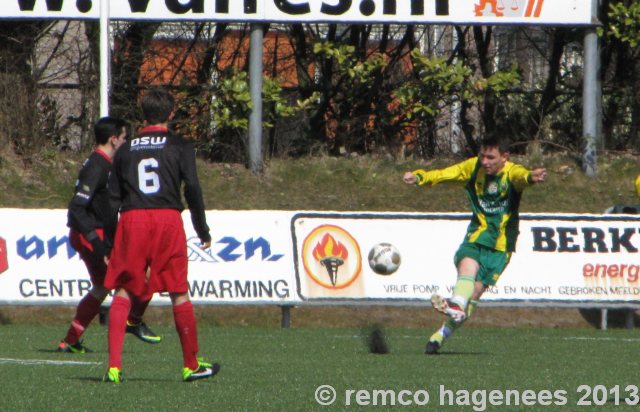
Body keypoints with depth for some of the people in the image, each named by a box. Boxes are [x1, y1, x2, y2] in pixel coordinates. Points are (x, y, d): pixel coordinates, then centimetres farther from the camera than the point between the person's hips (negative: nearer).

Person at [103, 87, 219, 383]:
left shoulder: (126, 149, 14)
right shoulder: (179, 146, 6)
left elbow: (112, 198, 11)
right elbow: (192, 189, -3)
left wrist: (109, 245, 14)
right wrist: (203, 231, 6)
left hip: (131, 220, 1)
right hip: (168, 219, -1)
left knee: (123, 292, 3)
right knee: (179, 293, 8)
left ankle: (114, 366, -8)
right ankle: (191, 364, 15)